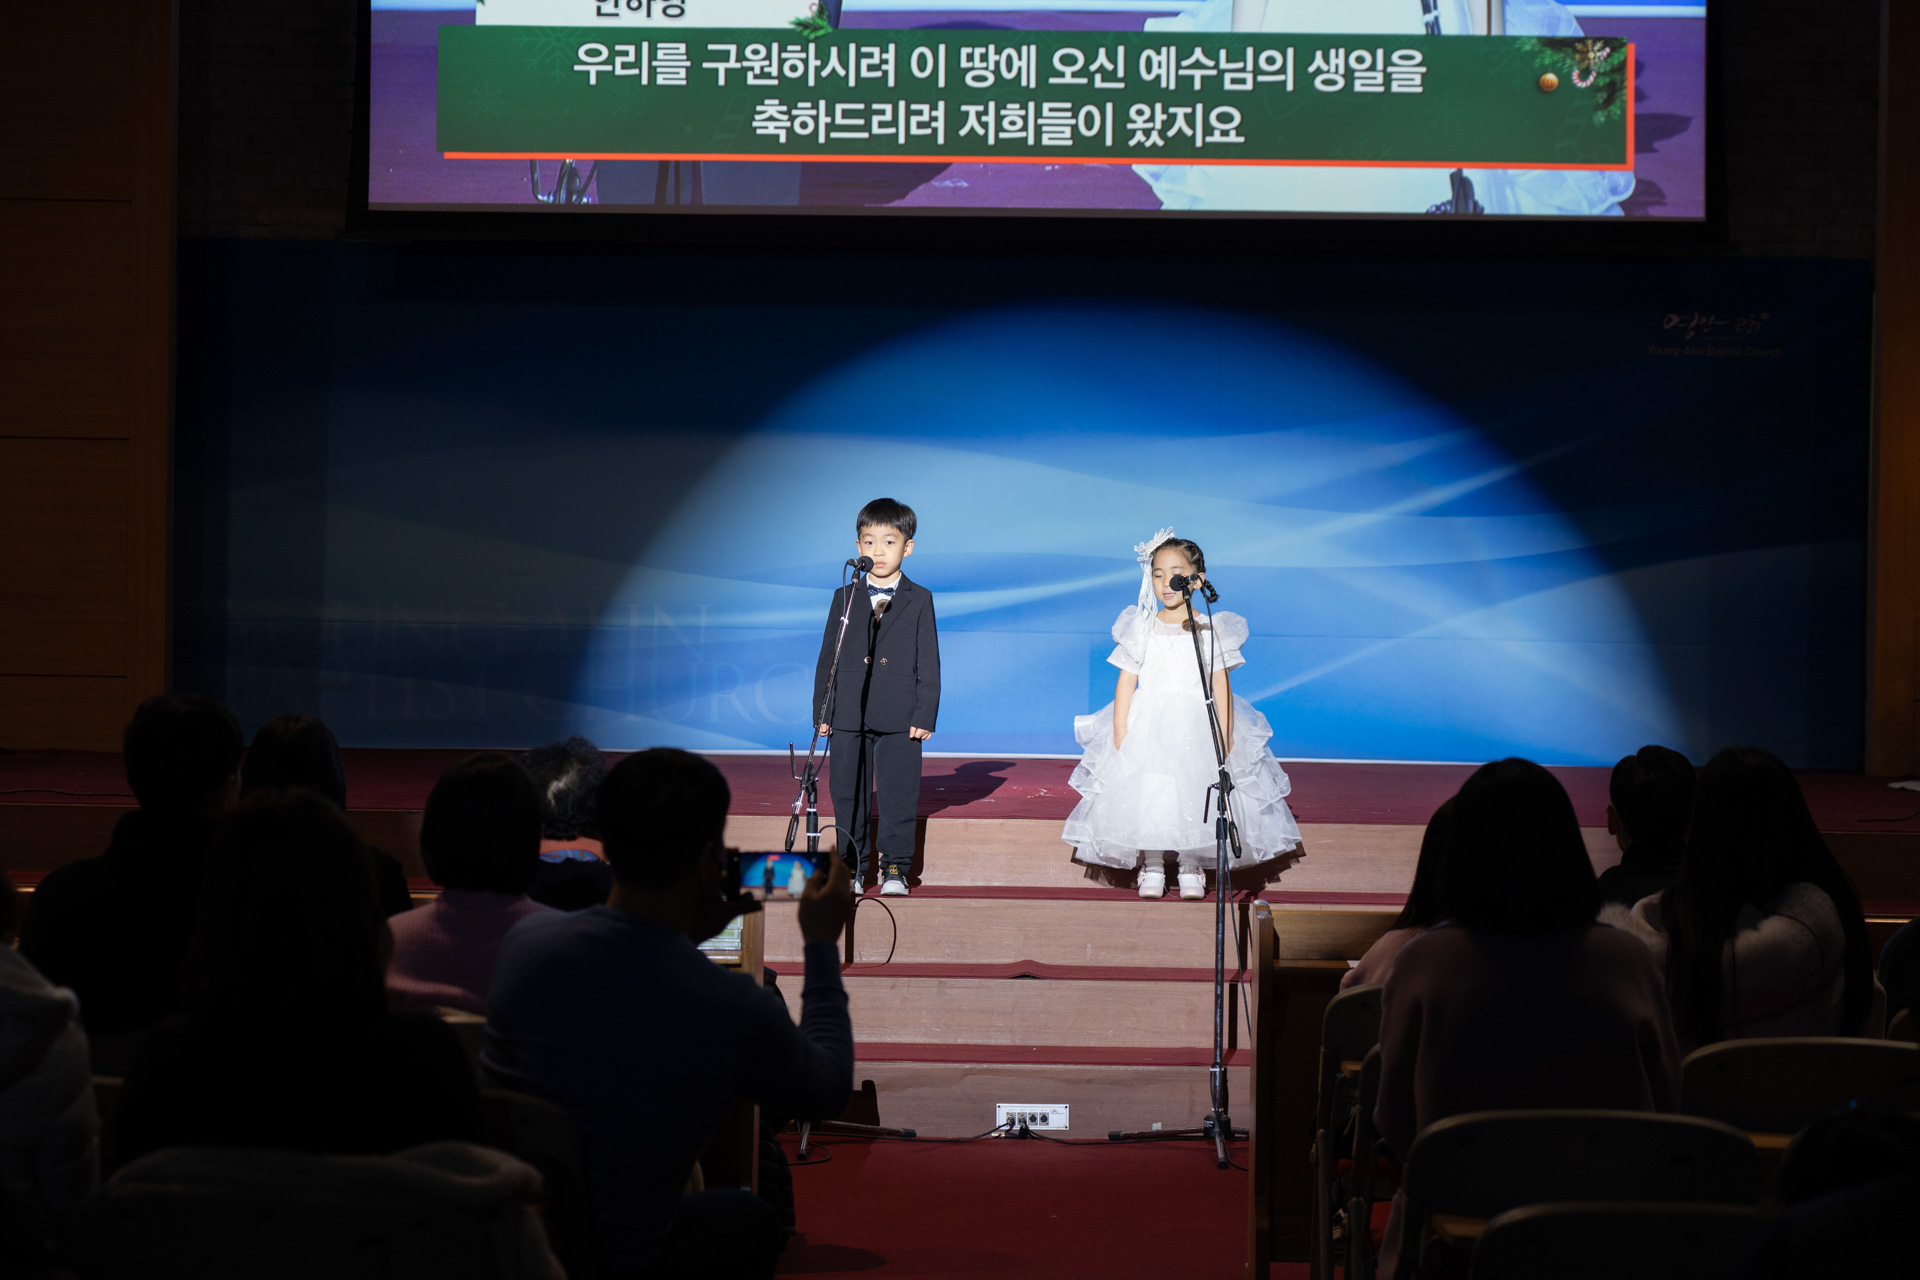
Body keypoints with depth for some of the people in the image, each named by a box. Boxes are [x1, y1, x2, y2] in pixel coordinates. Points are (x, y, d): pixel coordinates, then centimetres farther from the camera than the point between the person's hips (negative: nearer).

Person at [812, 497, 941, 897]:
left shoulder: (919, 601, 4)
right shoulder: (845, 598, 9)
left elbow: (928, 662, 2)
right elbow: (828, 657, 10)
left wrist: (924, 715, -6)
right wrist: (822, 711, 4)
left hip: (899, 718, -2)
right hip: (848, 717, 2)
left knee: (898, 796, 0)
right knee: (848, 794, 5)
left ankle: (895, 869, 9)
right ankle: (852, 868, 15)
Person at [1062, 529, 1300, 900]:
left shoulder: (1209, 629, 0)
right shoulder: (1142, 628, 2)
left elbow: (1220, 685, 0)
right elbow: (1126, 681, 2)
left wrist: (1224, 734, -6)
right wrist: (1119, 731, -4)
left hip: (1197, 726, -1)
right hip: (1148, 726, 1)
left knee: (1194, 796, -4)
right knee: (1146, 797, -4)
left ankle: (1192, 869, 11)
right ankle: (1151, 868, 10)